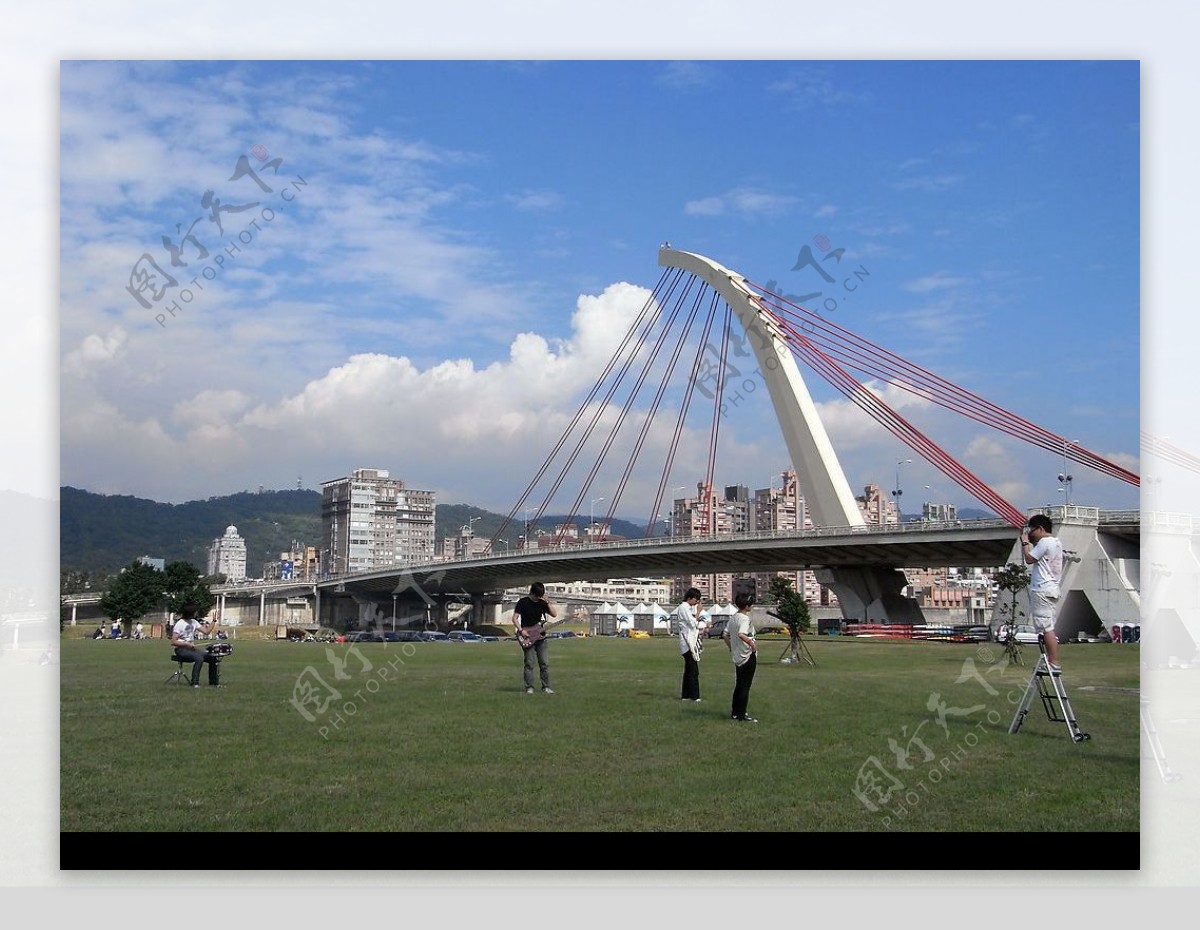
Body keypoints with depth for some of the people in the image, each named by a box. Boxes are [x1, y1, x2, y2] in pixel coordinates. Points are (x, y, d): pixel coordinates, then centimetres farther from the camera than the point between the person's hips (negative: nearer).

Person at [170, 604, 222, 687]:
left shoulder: (194, 622, 11)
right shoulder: (179, 624, -12)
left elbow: (206, 631, 5)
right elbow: (173, 642, -17)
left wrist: (214, 621, -1)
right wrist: (187, 644, -25)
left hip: (191, 648, 8)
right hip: (181, 649, -8)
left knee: (213, 657, -5)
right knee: (199, 658, -33)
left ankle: (213, 682, 5)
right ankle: (194, 683, -28)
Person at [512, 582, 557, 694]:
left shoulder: (542, 603, 9)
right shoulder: (523, 602, -3)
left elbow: (554, 614, 3)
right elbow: (515, 618, -5)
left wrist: (547, 602, -6)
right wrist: (521, 631, -16)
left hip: (540, 636, 4)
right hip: (527, 637, -4)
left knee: (544, 663, 0)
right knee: (529, 663, -5)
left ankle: (546, 687, 5)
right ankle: (529, 688, 0)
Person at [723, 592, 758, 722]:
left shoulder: (733, 617, 8)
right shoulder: (745, 618, -18)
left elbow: (725, 635, 12)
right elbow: (741, 634, -34)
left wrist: (731, 648, 20)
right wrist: (752, 644, -24)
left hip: (737, 656, 8)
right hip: (748, 656, -8)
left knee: (739, 685, 17)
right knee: (745, 686, -1)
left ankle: (735, 713, 23)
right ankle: (742, 715, 2)